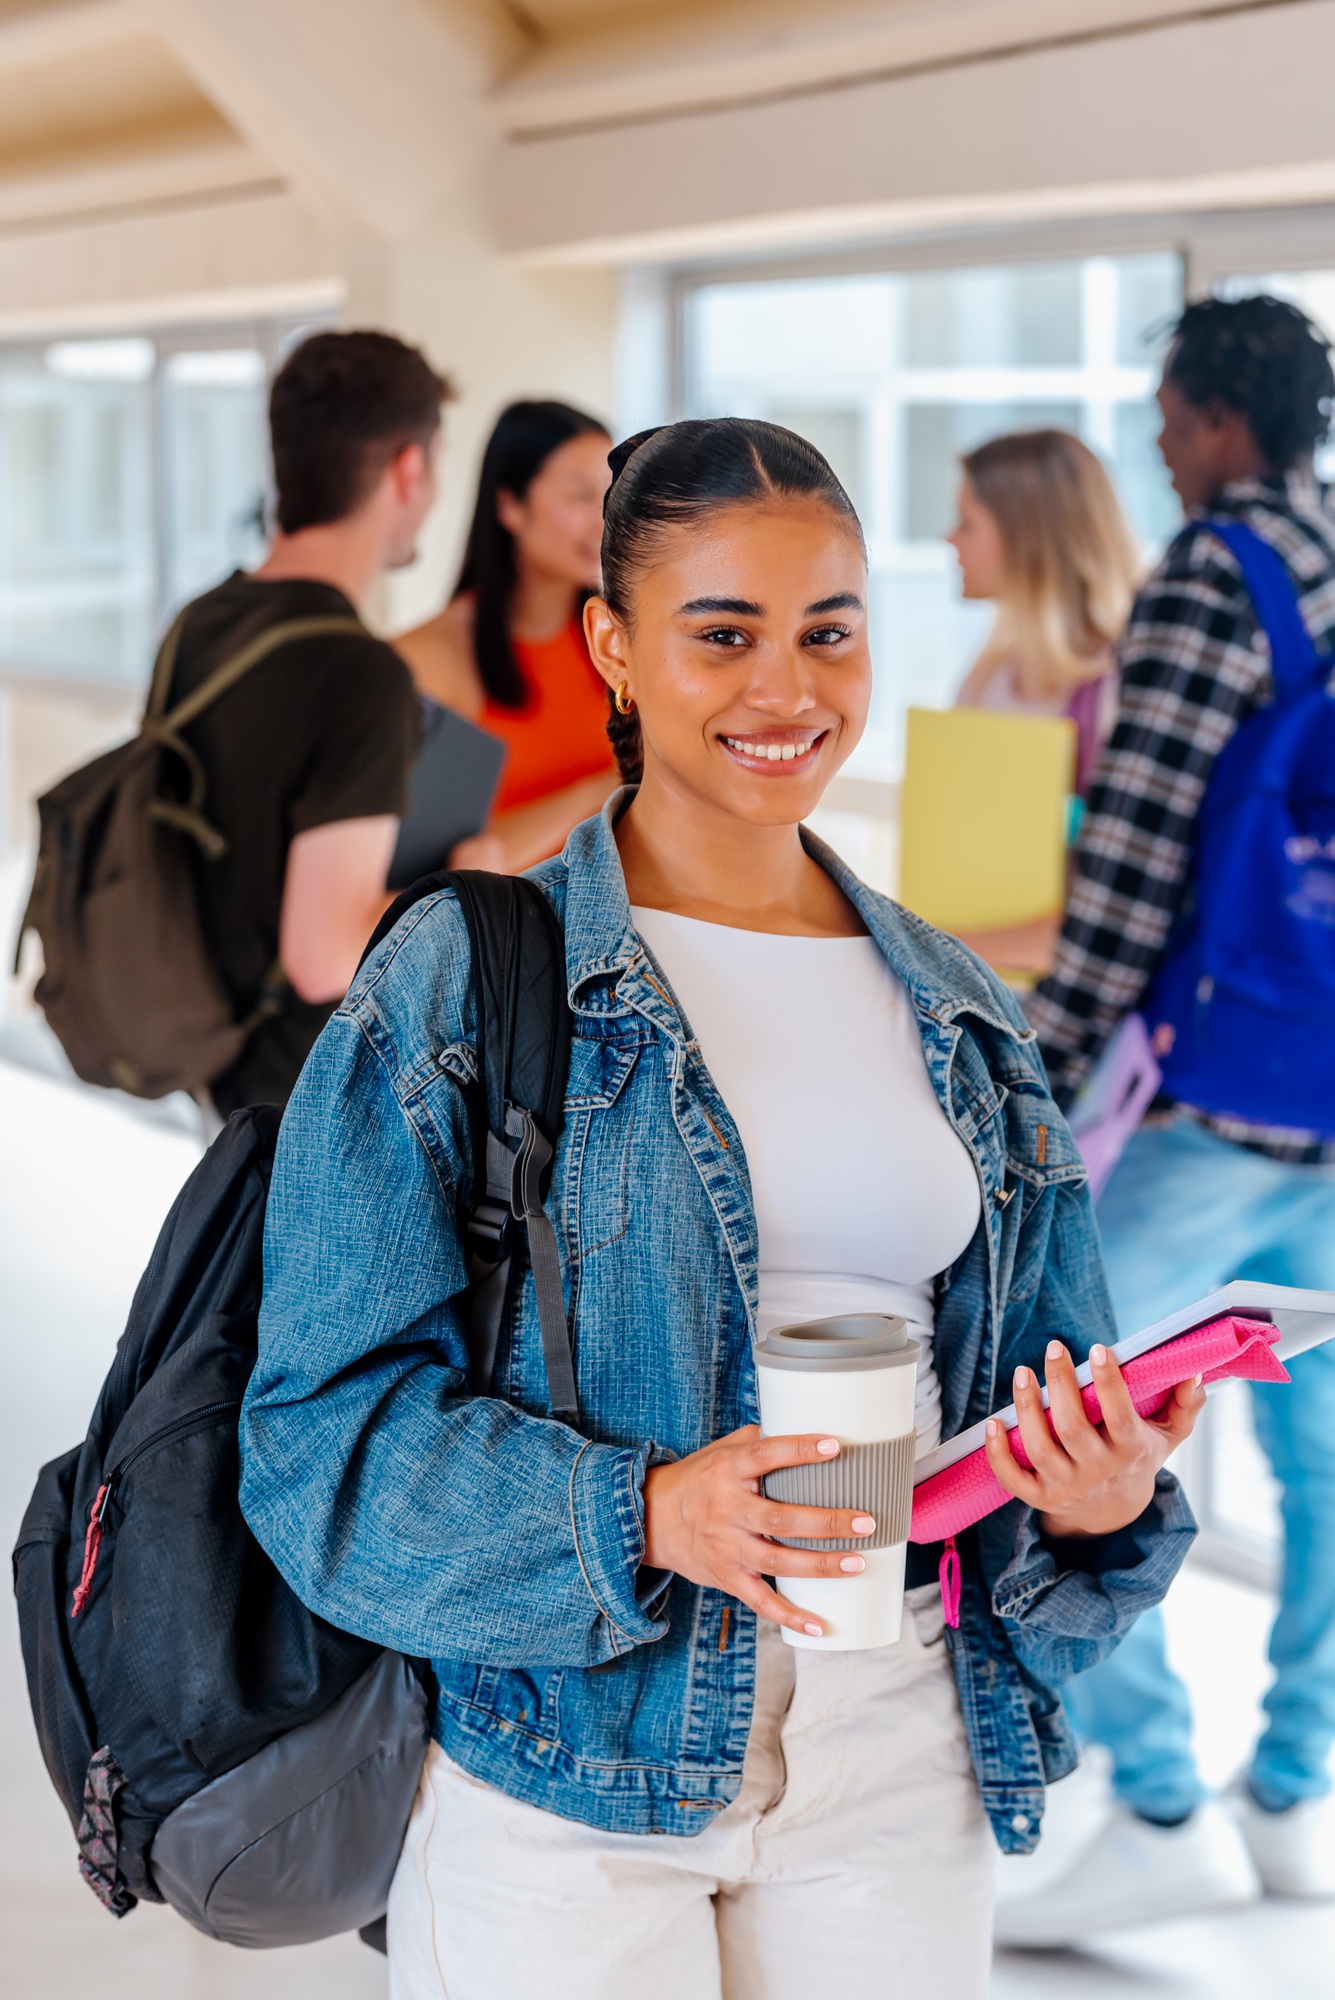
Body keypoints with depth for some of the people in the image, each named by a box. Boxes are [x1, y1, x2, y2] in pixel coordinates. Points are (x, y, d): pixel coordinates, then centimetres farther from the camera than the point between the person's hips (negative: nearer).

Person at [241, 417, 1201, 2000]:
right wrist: (638, 1516, -25)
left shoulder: (955, 1016, 9)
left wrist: (1098, 1499, -11)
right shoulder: (458, 986, -6)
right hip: (563, 1768, -4)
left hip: (898, 1768, 4)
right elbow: (331, 1426, -10)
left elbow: (1040, 1381, 11)